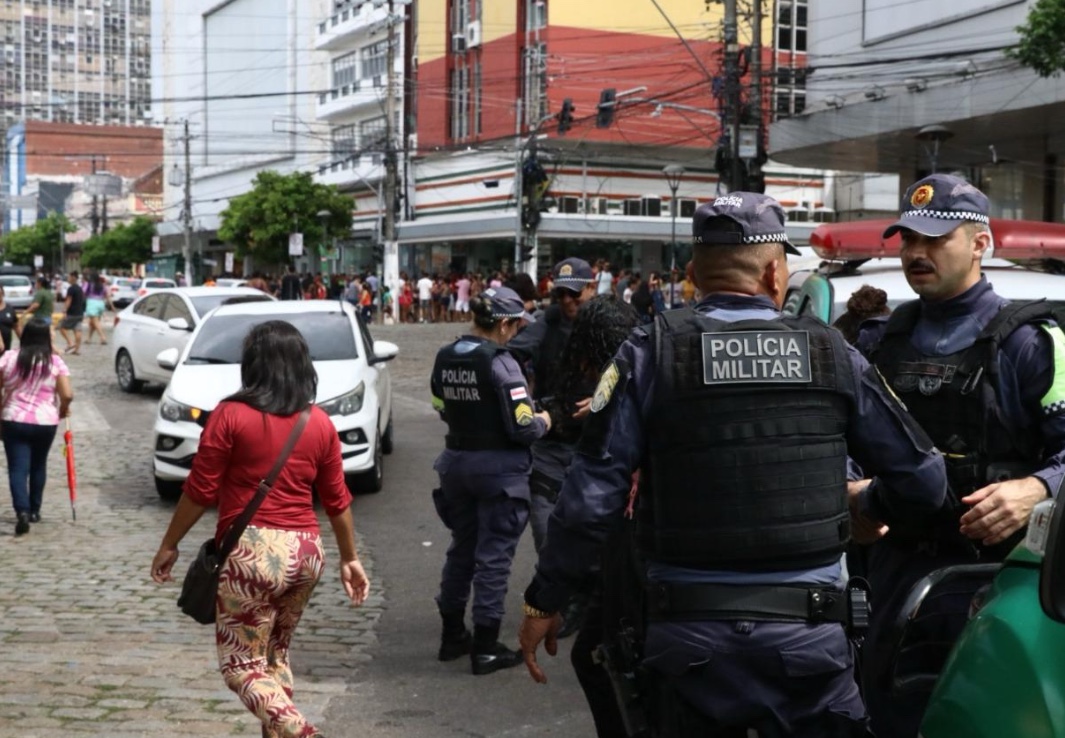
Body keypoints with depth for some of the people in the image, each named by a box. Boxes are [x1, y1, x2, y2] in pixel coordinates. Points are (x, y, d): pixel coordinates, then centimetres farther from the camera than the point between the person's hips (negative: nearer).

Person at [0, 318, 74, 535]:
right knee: (38, 465, 20)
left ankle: (22, 511, -20)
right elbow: (67, 395, -10)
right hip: (45, 422, 1)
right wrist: (62, 411, 10)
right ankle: (35, 510, 28)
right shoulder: (55, 361, -4)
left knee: (17, 468, -1)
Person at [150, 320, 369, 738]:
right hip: (306, 550, 5)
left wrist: (169, 545, 6)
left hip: (251, 551, -5)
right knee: (275, 656, 21)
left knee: (243, 667, 2)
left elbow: (200, 491, -6)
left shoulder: (231, 415, -7)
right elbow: (336, 500, 11)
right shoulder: (320, 423, 5)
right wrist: (350, 558, 21)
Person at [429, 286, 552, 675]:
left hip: (457, 462, 7)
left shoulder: (445, 358, 3)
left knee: (461, 548, 19)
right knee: (493, 555, 2)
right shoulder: (500, 363, -20)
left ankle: (452, 635, 29)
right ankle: (485, 648, 8)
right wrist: (542, 421, 0)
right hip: (498, 468, -7)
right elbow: (522, 427, -20)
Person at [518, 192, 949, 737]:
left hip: (692, 631, 0)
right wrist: (863, 507, 26)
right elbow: (923, 482, 5)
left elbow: (590, 497, -9)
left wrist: (543, 601, 3)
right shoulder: (831, 354, 1)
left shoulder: (652, 353, -4)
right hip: (805, 632, 0)